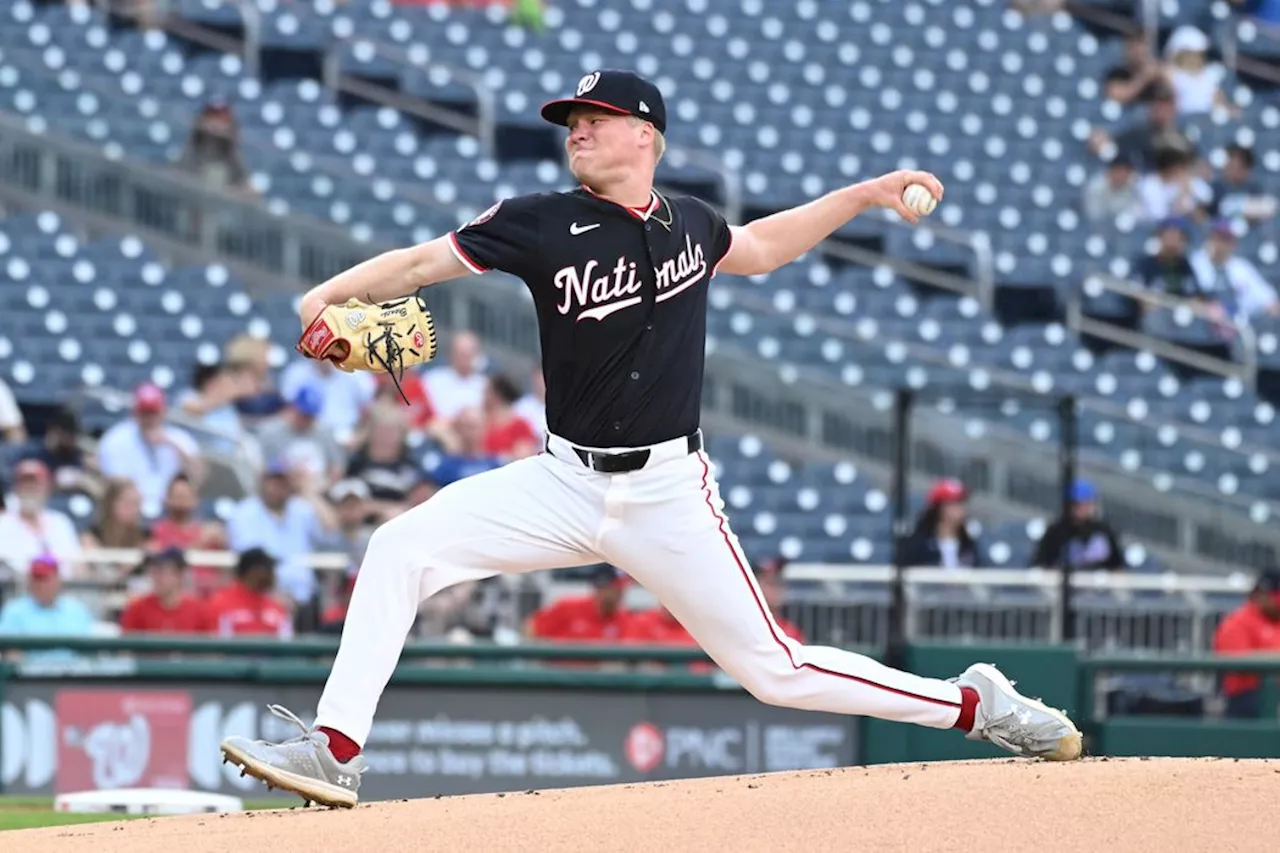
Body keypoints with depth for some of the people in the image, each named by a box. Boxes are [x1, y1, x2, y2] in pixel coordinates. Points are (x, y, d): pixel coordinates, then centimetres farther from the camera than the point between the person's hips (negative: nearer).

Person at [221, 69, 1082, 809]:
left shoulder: (688, 221, 1)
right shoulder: (545, 224, -6)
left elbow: (757, 249, 24)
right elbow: (420, 262, -12)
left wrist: (865, 195, 20)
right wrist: (330, 294, -29)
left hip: (669, 496, -1)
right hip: (567, 484, 1)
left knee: (775, 670, -2)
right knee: (403, 548, -17)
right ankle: (335, 751, -15)